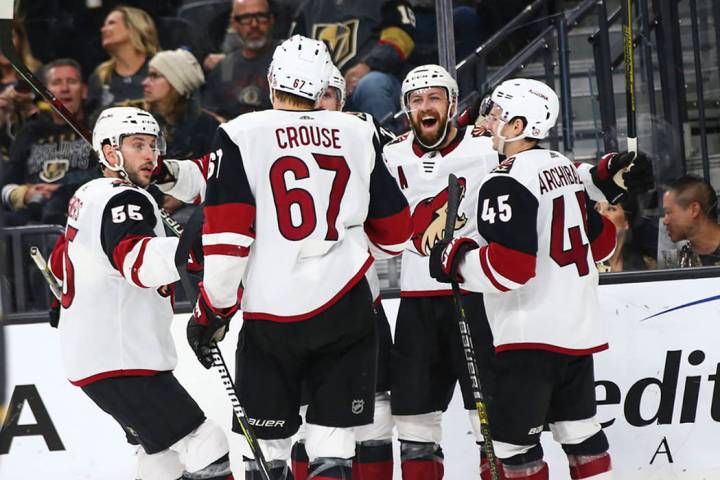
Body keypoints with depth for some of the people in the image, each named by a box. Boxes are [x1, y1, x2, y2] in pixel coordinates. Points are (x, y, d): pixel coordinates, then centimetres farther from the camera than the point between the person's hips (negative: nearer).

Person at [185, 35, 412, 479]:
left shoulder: (241, 135, -3)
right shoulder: (359, 134, 6)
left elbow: (227, 235, -9)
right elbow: (394, 231, 13)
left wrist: (212, 310, 1)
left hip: (272, 312, -2)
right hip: (346, 306, 2)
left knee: (265, 444, 10)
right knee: (333, 443, 4)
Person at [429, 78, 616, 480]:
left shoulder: (507, 183, -17)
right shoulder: (564, 167, 11)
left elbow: (509, 267, -24)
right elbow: (601, 240, 19)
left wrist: (455, 259, -10)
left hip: (531, 334, -9)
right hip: (579, 327, 9)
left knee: (515, 438, -4)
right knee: (579, 428, 16)